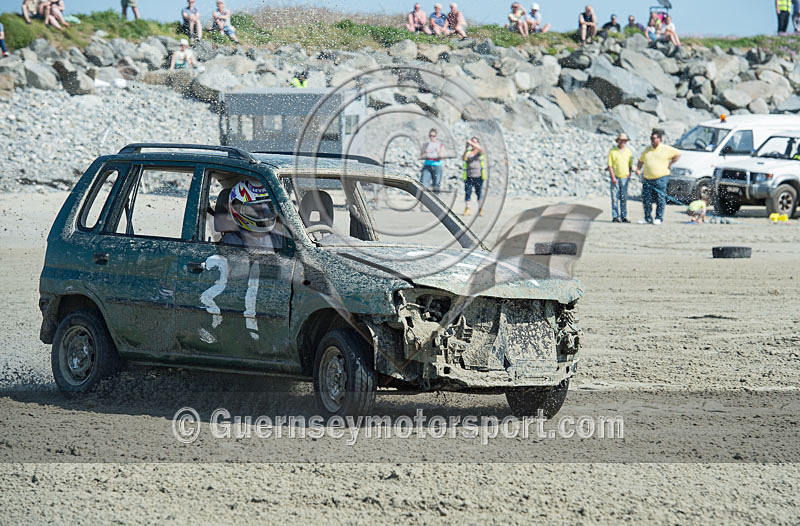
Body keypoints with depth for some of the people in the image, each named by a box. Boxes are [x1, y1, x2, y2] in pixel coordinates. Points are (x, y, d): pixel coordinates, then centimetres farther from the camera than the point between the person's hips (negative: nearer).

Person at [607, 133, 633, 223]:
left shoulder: (628, 152, 9)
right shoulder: (612, 151, 0)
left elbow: (630, 165, 16)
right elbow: (610, 165, -3)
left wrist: (629, 175, 3)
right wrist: (613, 177, -11)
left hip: (625, 178, 3)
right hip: (615, 178, -3)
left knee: (624, 198, 4)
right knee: (615, 198, -4)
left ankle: (624, 217, 8)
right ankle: (615, 217, -1)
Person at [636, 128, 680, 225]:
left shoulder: (666, 149, 0)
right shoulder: (647, 149, 16)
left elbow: (678, 154, 5)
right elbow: (641, 160, 23)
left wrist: (670, 164, -1)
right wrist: (638, 169, 6)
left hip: (661, 178, -5)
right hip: (648, 179, 5)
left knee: (660, 199, -4)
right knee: (646, 199, 2)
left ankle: (659, 218, 3)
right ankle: (647, 218, 12)